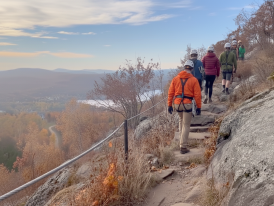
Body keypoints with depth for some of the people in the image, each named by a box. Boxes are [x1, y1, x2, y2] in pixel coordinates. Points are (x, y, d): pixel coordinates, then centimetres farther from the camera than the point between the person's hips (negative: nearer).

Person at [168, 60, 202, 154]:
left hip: (177, 104, 3)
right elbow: (197, 95, -5)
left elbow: (170, 92, 4)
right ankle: (183, 147, 3)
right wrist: (199, 107, 3)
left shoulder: (176, 78, 5)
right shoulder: (194, 80, -3)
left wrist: (169, 105, 10)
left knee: (181, 120, 29)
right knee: (186, 125, 4)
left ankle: (182, 139, 32)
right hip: (187, 104, -3)